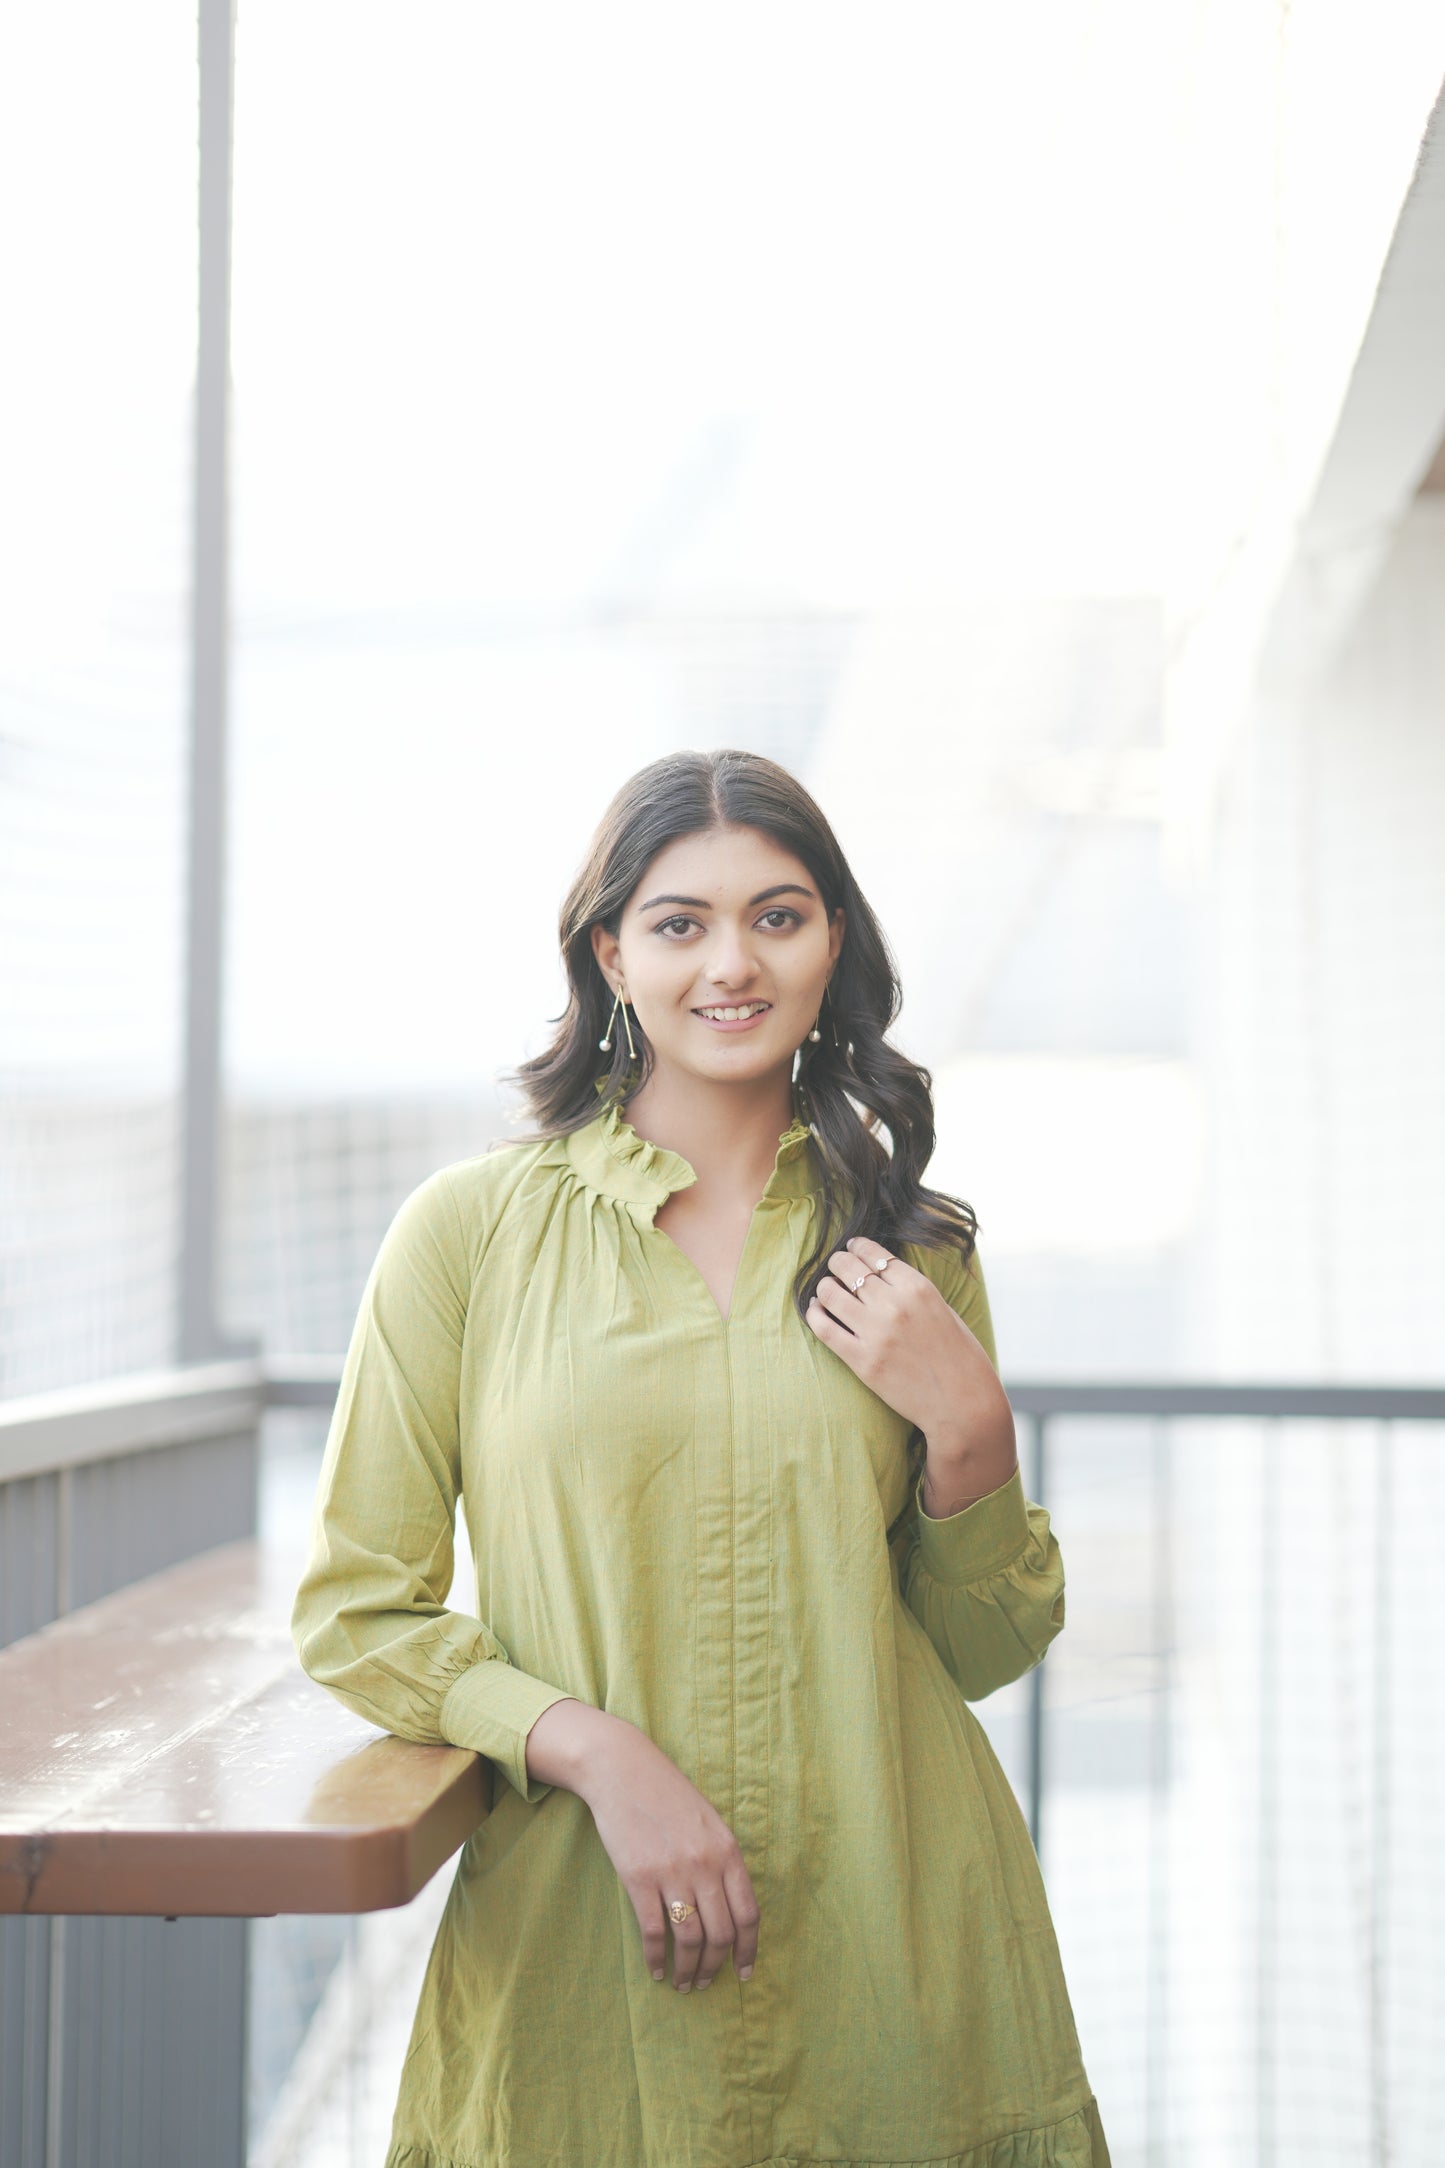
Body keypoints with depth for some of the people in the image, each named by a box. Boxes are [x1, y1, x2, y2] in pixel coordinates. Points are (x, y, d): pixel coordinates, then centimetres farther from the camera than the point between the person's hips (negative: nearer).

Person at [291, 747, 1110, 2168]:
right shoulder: (470, 1229, -2)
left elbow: (986, 1650, 10)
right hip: (582, 1953, -2)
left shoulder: (912, 1251, 6)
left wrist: (968, 1425, -7)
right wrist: (597, 1749, -15)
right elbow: (354, 1612, 0)